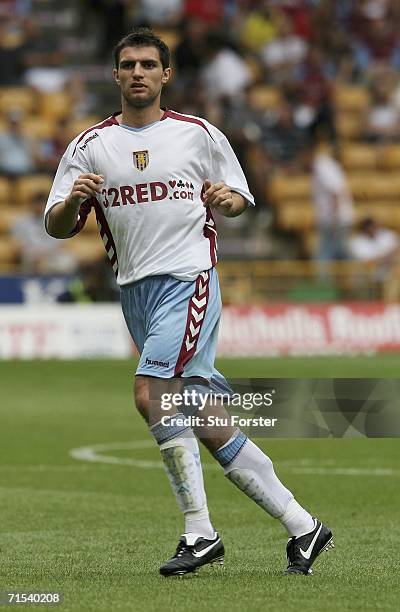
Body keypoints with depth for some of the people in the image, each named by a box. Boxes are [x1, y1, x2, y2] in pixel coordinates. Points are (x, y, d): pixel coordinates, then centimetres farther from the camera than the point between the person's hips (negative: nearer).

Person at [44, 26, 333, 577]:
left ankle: (199, 532, -13)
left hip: (188, 279, -4)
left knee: (151, 396, -22)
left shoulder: (199, 135, 4)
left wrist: (226, 201, -9)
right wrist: (72, 201, -16)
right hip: (135, 292, 4)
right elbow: (56, 226, 6)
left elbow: (240, 198, 14)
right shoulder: (89, 146, 9)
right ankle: (299, 525, 11)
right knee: (209, 424, 4)